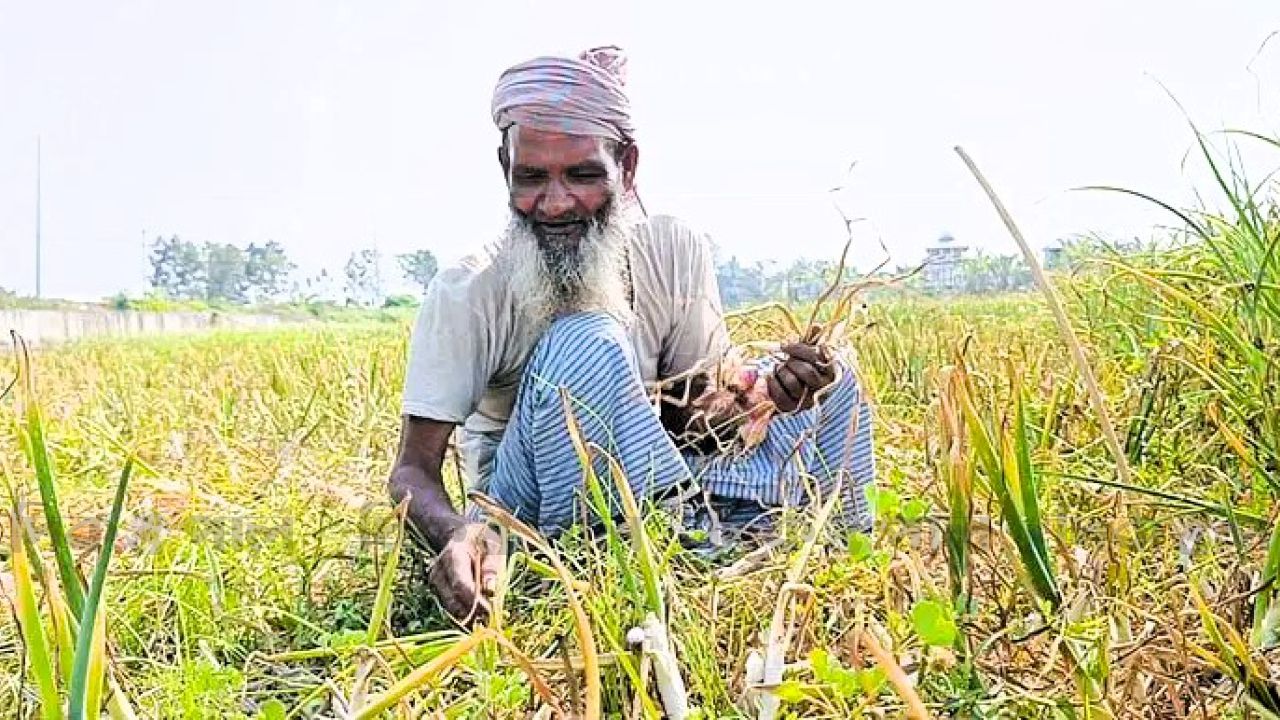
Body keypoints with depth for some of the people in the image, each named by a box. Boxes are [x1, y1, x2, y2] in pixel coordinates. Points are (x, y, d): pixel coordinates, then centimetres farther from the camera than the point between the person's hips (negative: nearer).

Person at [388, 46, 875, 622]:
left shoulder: (677, 255, -8)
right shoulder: (466, 294, -20)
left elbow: (697, 404, -6)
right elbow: (413, 467, -20)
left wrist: (763, 393, -29)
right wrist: (457, 533, -44)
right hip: (528, 497, -4)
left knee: (829, 377, -4)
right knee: (587, 342, -34)